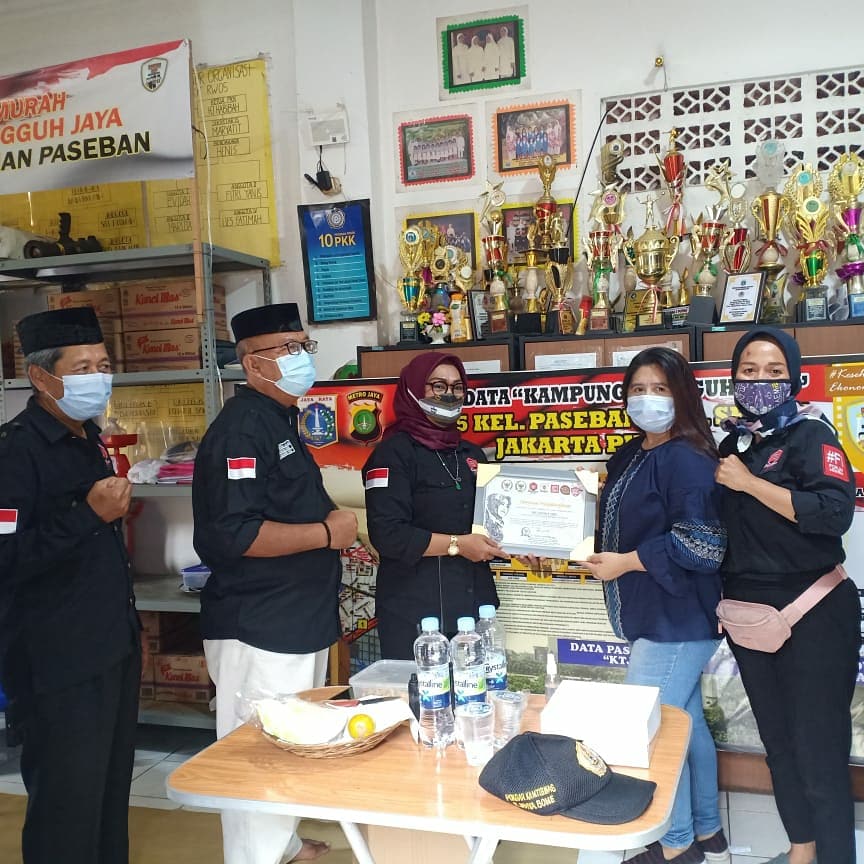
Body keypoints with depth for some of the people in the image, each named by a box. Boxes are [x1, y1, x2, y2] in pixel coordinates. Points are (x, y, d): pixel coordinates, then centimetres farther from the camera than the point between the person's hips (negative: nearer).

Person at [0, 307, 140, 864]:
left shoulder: (90, 439, 11)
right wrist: (89, 513, -26)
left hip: (113, 649, 8)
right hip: (57, 665, -8)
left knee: (112, 790, 19)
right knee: (67, 803, 4)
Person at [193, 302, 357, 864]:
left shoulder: (280, 420, 13)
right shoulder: (241, 429, -19)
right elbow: (234, 535, -29)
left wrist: (330, 521, 8)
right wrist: (328, 532, -19)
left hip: (300, 622, 10)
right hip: (259, 629, -10)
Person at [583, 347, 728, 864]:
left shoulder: (687, 459, -18)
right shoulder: (630, 456, 10)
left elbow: (703, 545, -25)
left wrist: (624, 563, -20)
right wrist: (598, 552, 4)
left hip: (676, 620, -9)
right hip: (653, 617, 9)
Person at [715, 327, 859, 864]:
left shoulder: (809, 433, -9)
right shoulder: (733, 443, 9)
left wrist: (750, 483, -21)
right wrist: (725, 600, 13)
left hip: (812, 613, -6)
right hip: (749, 611, 7)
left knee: (820, 747, 0)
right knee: (778, 739, 16)